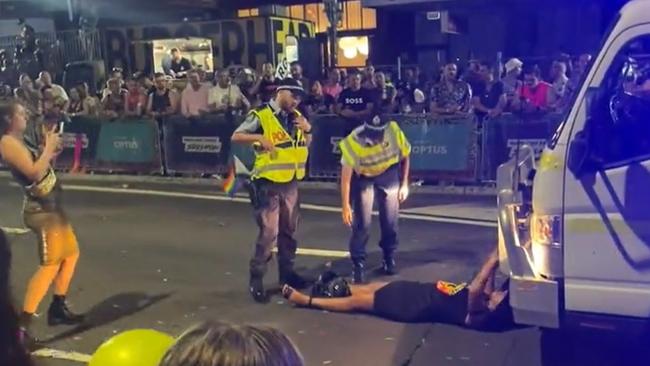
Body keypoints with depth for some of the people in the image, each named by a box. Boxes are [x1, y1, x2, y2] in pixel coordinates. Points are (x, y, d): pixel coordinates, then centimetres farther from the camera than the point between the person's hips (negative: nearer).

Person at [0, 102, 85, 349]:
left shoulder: (22, 139, 13)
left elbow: (40, 163, 20)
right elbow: (35, 172, -24)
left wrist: (49, 146, 6)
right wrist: (49, 147, -14)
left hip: (51, 205, 10)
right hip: (41, 209, -10)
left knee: (71, 253, 18)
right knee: (50, 265, -13)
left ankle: (58, 309, 29)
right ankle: (21, 326, -12)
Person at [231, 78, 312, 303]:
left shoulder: (296, 116, 9)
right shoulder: (261, 115, -11)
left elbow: (306, 144, 16)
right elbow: (236, 136, -11)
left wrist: (307, 130, -4)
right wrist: (259, 137, -25)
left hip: (291, 183, 7)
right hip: (268, 184, -7)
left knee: (289, 230, 16)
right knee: (269, 232, -7)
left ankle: (286, 272, 32)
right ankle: (256, 278, 5)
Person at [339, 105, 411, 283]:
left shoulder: (394, 131, -27)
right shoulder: (353, 141, -32)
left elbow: (405, 156, -5)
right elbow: (346, 175, -24)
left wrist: (404, 184, -4)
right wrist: (345, 206, -22)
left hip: (389, 176, 2)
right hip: (364, 178, -2)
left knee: (390, 220, 4)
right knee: (362, 223, -10)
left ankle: (389, 258, 26)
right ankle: (358, 264, 5)